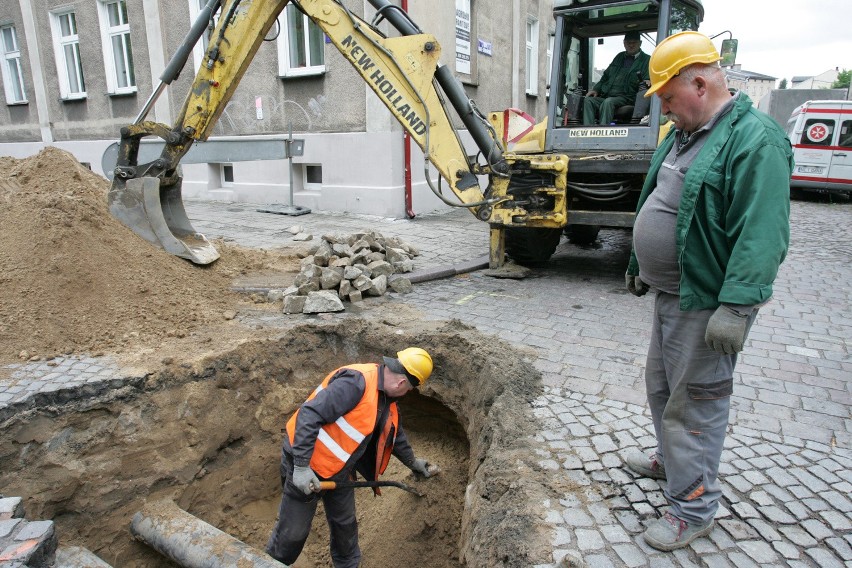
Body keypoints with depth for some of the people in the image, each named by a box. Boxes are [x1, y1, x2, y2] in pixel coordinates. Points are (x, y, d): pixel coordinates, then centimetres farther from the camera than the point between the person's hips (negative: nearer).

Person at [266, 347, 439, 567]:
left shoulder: (386, 397, 3)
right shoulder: (356, 382, -29)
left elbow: (394, 432, 21)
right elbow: (309, 415, -32)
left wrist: (412, 462, 33)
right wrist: (301, 466, -30)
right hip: (306, 467, -8)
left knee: (345, 525, 21)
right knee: (293, 532, 6)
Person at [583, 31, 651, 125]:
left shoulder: (647, 60, 10)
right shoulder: (620, 57, 27)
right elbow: (606, 76, 30)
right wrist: (596, 89, 14)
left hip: (625, 98, -6)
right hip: (606, 96, 6)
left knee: (608, 102, -37)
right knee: (588, 100, -22)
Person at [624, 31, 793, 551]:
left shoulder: (755, 140, -19)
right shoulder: (684, 135, 12)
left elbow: (761, 235, -26)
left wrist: (735, 307, -31)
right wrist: (641, 267, 23)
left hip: (707, 304, -9)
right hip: (671, 294, 9)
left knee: (695, 403, 1)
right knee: (662, 387, 22)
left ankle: (694, 509, 18)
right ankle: (671, 459, 44)